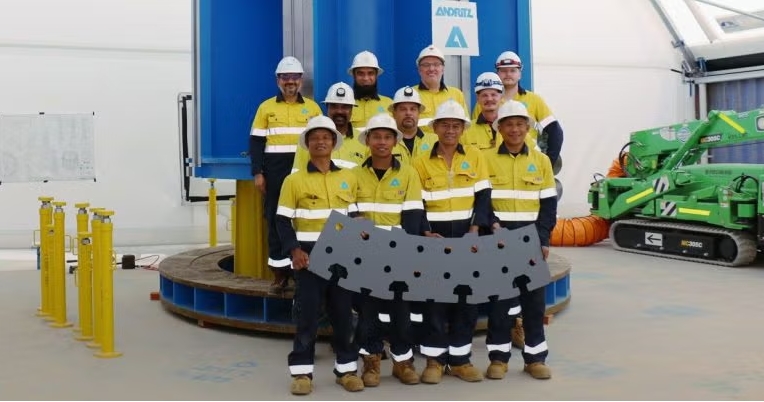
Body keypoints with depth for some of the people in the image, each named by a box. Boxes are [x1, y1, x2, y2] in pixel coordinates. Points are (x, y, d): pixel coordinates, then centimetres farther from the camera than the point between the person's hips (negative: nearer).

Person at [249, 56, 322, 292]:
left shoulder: (313, 108, 8)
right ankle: (280, 273, 11)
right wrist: (258, 173, -4)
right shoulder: (266, 108, 6)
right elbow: (256, 142, 4)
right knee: (276, 220, 2)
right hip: (275, 172, 0)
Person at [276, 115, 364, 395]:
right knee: (306, 314, 1)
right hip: (309, 255, -2)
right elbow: (283, 220, -2)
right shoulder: (294, 180, -1)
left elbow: (354, 216, 13)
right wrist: (294, 250, -15)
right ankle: (302, 371, 10)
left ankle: (347, 368, 19)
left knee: (343, 313, 8)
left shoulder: (349, 178, 8)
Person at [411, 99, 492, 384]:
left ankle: (459, 358, 16)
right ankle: (435, 359, 11)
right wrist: (425, 233, -15)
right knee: (435, 297, 0)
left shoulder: (475, 158, 5)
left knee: (468, 296, 4)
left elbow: (483, 197, 1)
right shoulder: (421, 162, 2)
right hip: (435, 238, -2)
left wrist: (475, 229, -12)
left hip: (467, 237, 2)